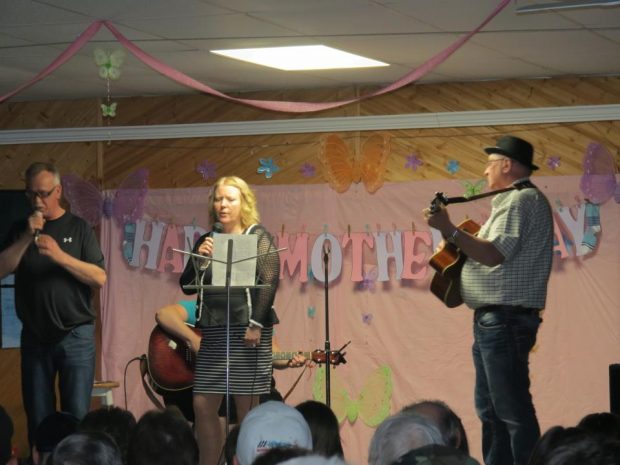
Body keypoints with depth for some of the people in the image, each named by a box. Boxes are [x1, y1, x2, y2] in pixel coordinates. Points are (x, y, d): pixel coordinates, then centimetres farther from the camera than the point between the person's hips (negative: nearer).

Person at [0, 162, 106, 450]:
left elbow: (100, 279, -5)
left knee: (76, 417, -7)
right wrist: (28, 237, -13)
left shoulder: (78, 228, 3)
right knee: (38, 420, 4)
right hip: (34, 338, 2)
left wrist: (60, 256, -17)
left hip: (75, 336, -2)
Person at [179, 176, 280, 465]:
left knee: (246, 407, -3)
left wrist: (256, 324, -17)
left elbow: (269, 282, -9)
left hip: (246, 331, -5)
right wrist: (199, 258, -2)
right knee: (203, 406, 1)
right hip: (213, 331, 5)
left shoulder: (258, 237, 1)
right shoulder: (207, 241, 16)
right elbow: (187, 286, 15)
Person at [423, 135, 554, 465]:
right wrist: (455, 238, 15)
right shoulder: (514, 200, 22)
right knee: (490, 410, 13)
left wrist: (449, 230, -23)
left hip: (504, 319, -11)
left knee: (513, 410, -12)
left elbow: (495, 254, -22)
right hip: (494, 319, 11)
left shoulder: (522, 199, -11)